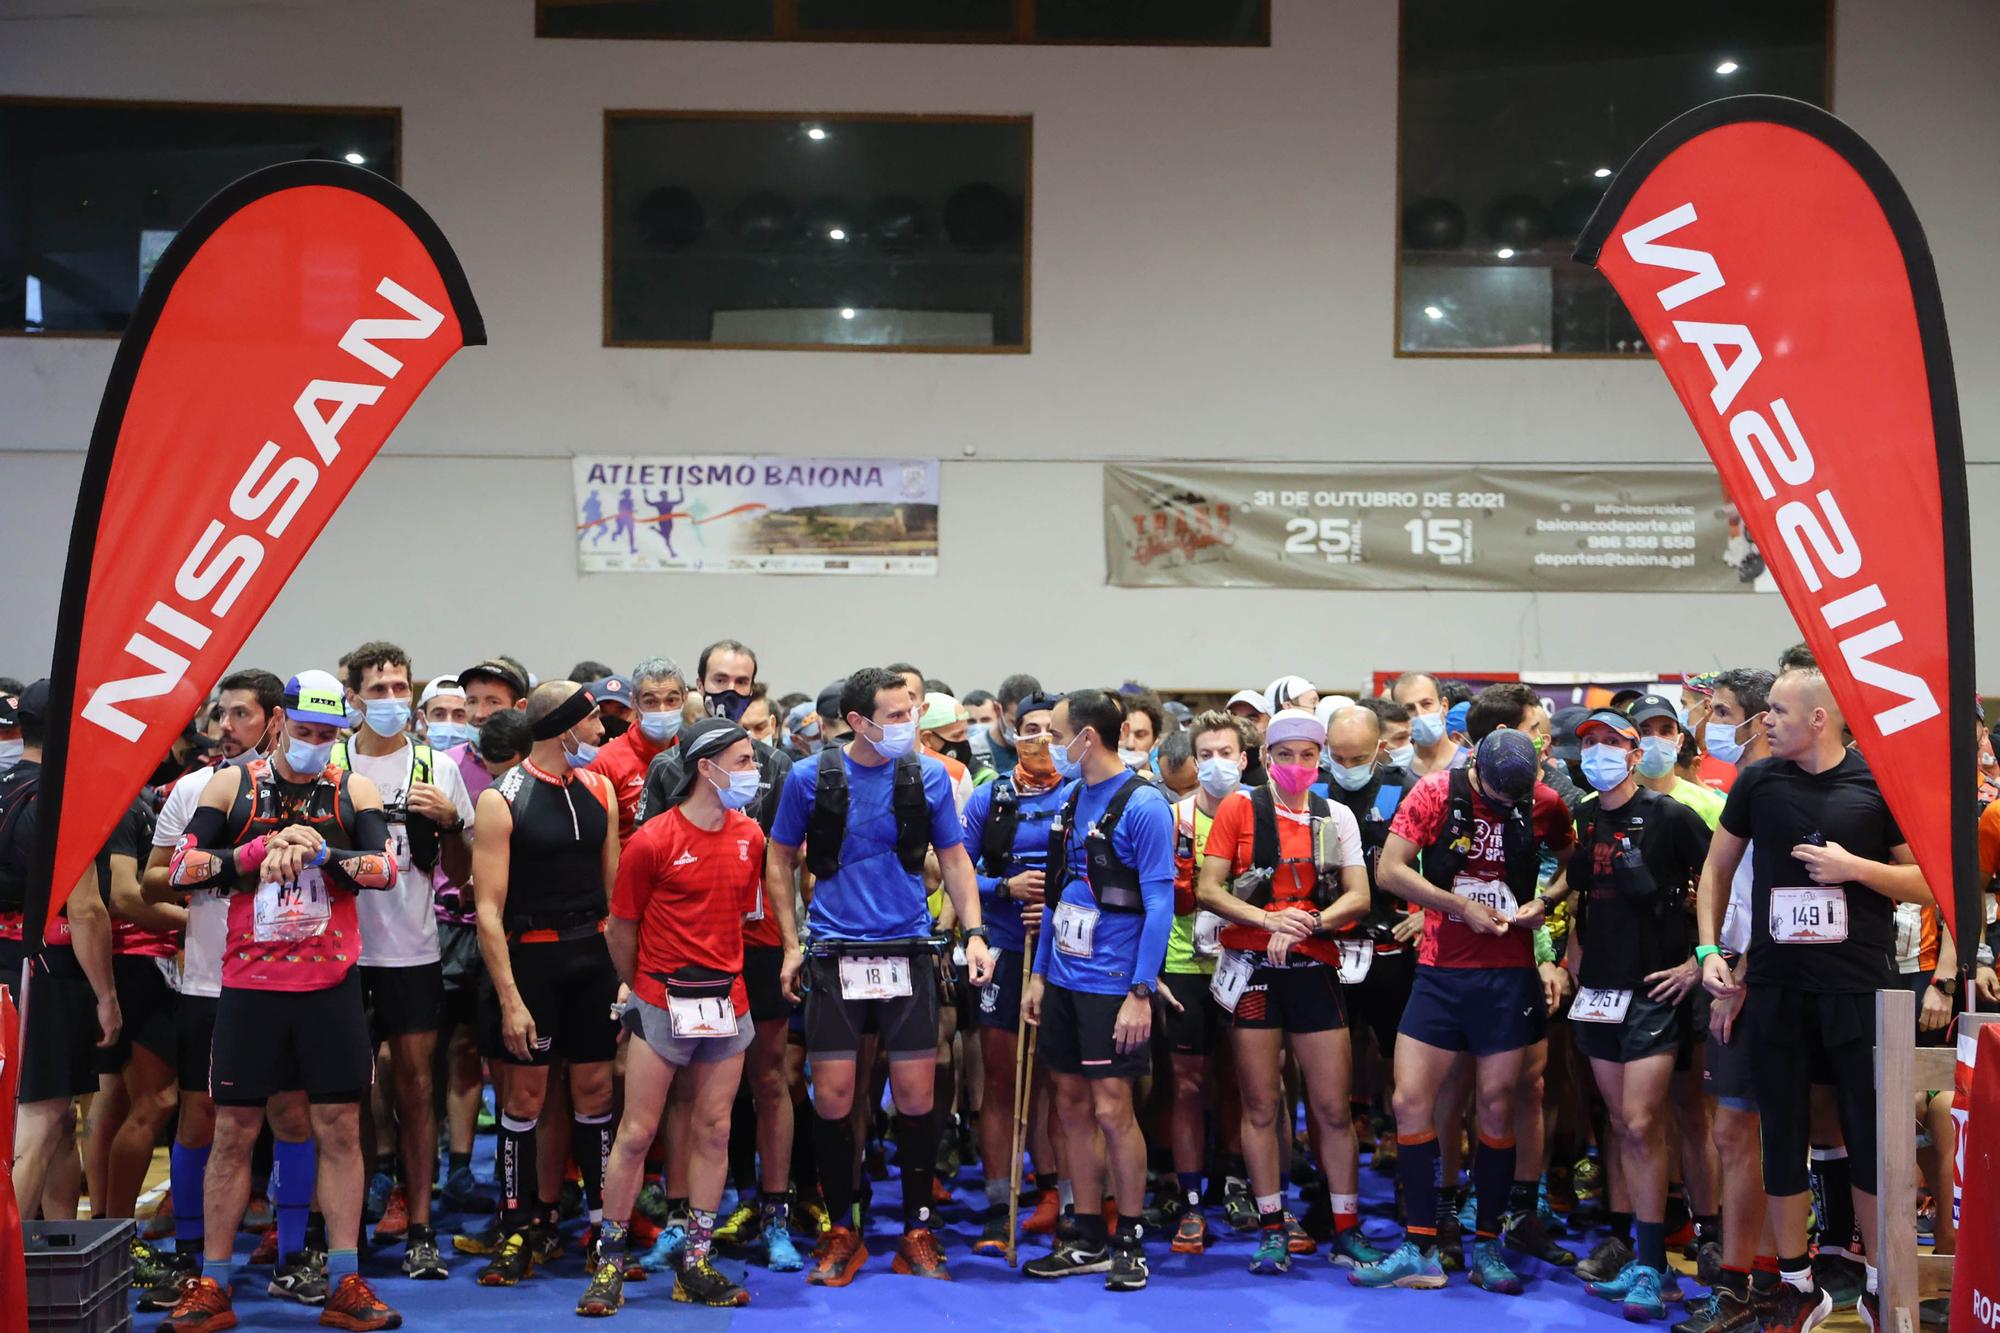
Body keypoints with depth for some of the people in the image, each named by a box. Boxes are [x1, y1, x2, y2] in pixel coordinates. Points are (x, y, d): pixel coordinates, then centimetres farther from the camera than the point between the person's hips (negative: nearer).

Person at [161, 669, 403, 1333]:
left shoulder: (355, 790, 5)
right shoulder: (231, 785, 3)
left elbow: (385, 867, -9)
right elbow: (181, 868, -4)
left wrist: (315, 851, -23)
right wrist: (263, 850, -15)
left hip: (332, 984, 1)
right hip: (248, 983, 0)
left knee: (340, 1129, 3)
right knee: (233, 1130, 4)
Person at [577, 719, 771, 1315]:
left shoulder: (749, 836, 5)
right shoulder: (653, 841, -10)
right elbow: (619, 930, -1)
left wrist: (721, 974, 10)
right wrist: (642, 989, 8)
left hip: (727, 1002, 5)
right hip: (663, 1003, -5)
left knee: (714, 1131, 6)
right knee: (636, 1133, -2)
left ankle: (696, 1265, 15)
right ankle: (608, 1262, 10)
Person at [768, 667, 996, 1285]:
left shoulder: (928, 775, 0)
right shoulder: (810, 777, -2)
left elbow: (954, 859, 9)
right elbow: (780, 863, 8)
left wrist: (974, 933, -2)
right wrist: (792, 945, 2)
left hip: (907, 952, 1)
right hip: (834, 955, -1)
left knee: (916, 1097, 2)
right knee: (833, 1099, 1)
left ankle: (916, 1231, 18)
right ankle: (842, 1231, 18)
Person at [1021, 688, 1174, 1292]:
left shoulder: (1142, 804, -12)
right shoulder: (1071, 799, 11)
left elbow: (1159, 903, -14)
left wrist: (1140, 993, -18)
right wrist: (1039, 973, 14)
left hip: (1113, 985, -7)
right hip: (1063, 980, 7)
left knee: (1111, 1110, -3)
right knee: (1072, 1106, 10)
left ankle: (1129, 1242, 11)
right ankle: (1088, 1241, 19)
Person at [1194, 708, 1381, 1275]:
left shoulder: (1336, 817, 8)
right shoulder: (1240, 808, 3)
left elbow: (1358, 897, 2)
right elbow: (1207, 890, -3)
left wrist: (1304, 925, -14)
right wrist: (1269, 919, -16)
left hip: (1314, 968, 1)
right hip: (1252, 969, -1)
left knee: (1333, 1107, 1)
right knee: (1261, 1105, 4)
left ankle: (1347, 1231, 11)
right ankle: (1273, 1230, 13)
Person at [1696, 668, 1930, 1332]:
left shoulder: (1878, 783, -4)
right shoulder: (1758, 781, 3)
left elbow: (1928, 882, -1)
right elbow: (1716, 866, 12)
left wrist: (1855, 866, -15)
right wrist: (1708, 949, 4)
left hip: (1860, 989, -2)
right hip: (1776, 989, 2)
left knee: (1872, 1139, 3)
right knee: (1782, 1137, 7)